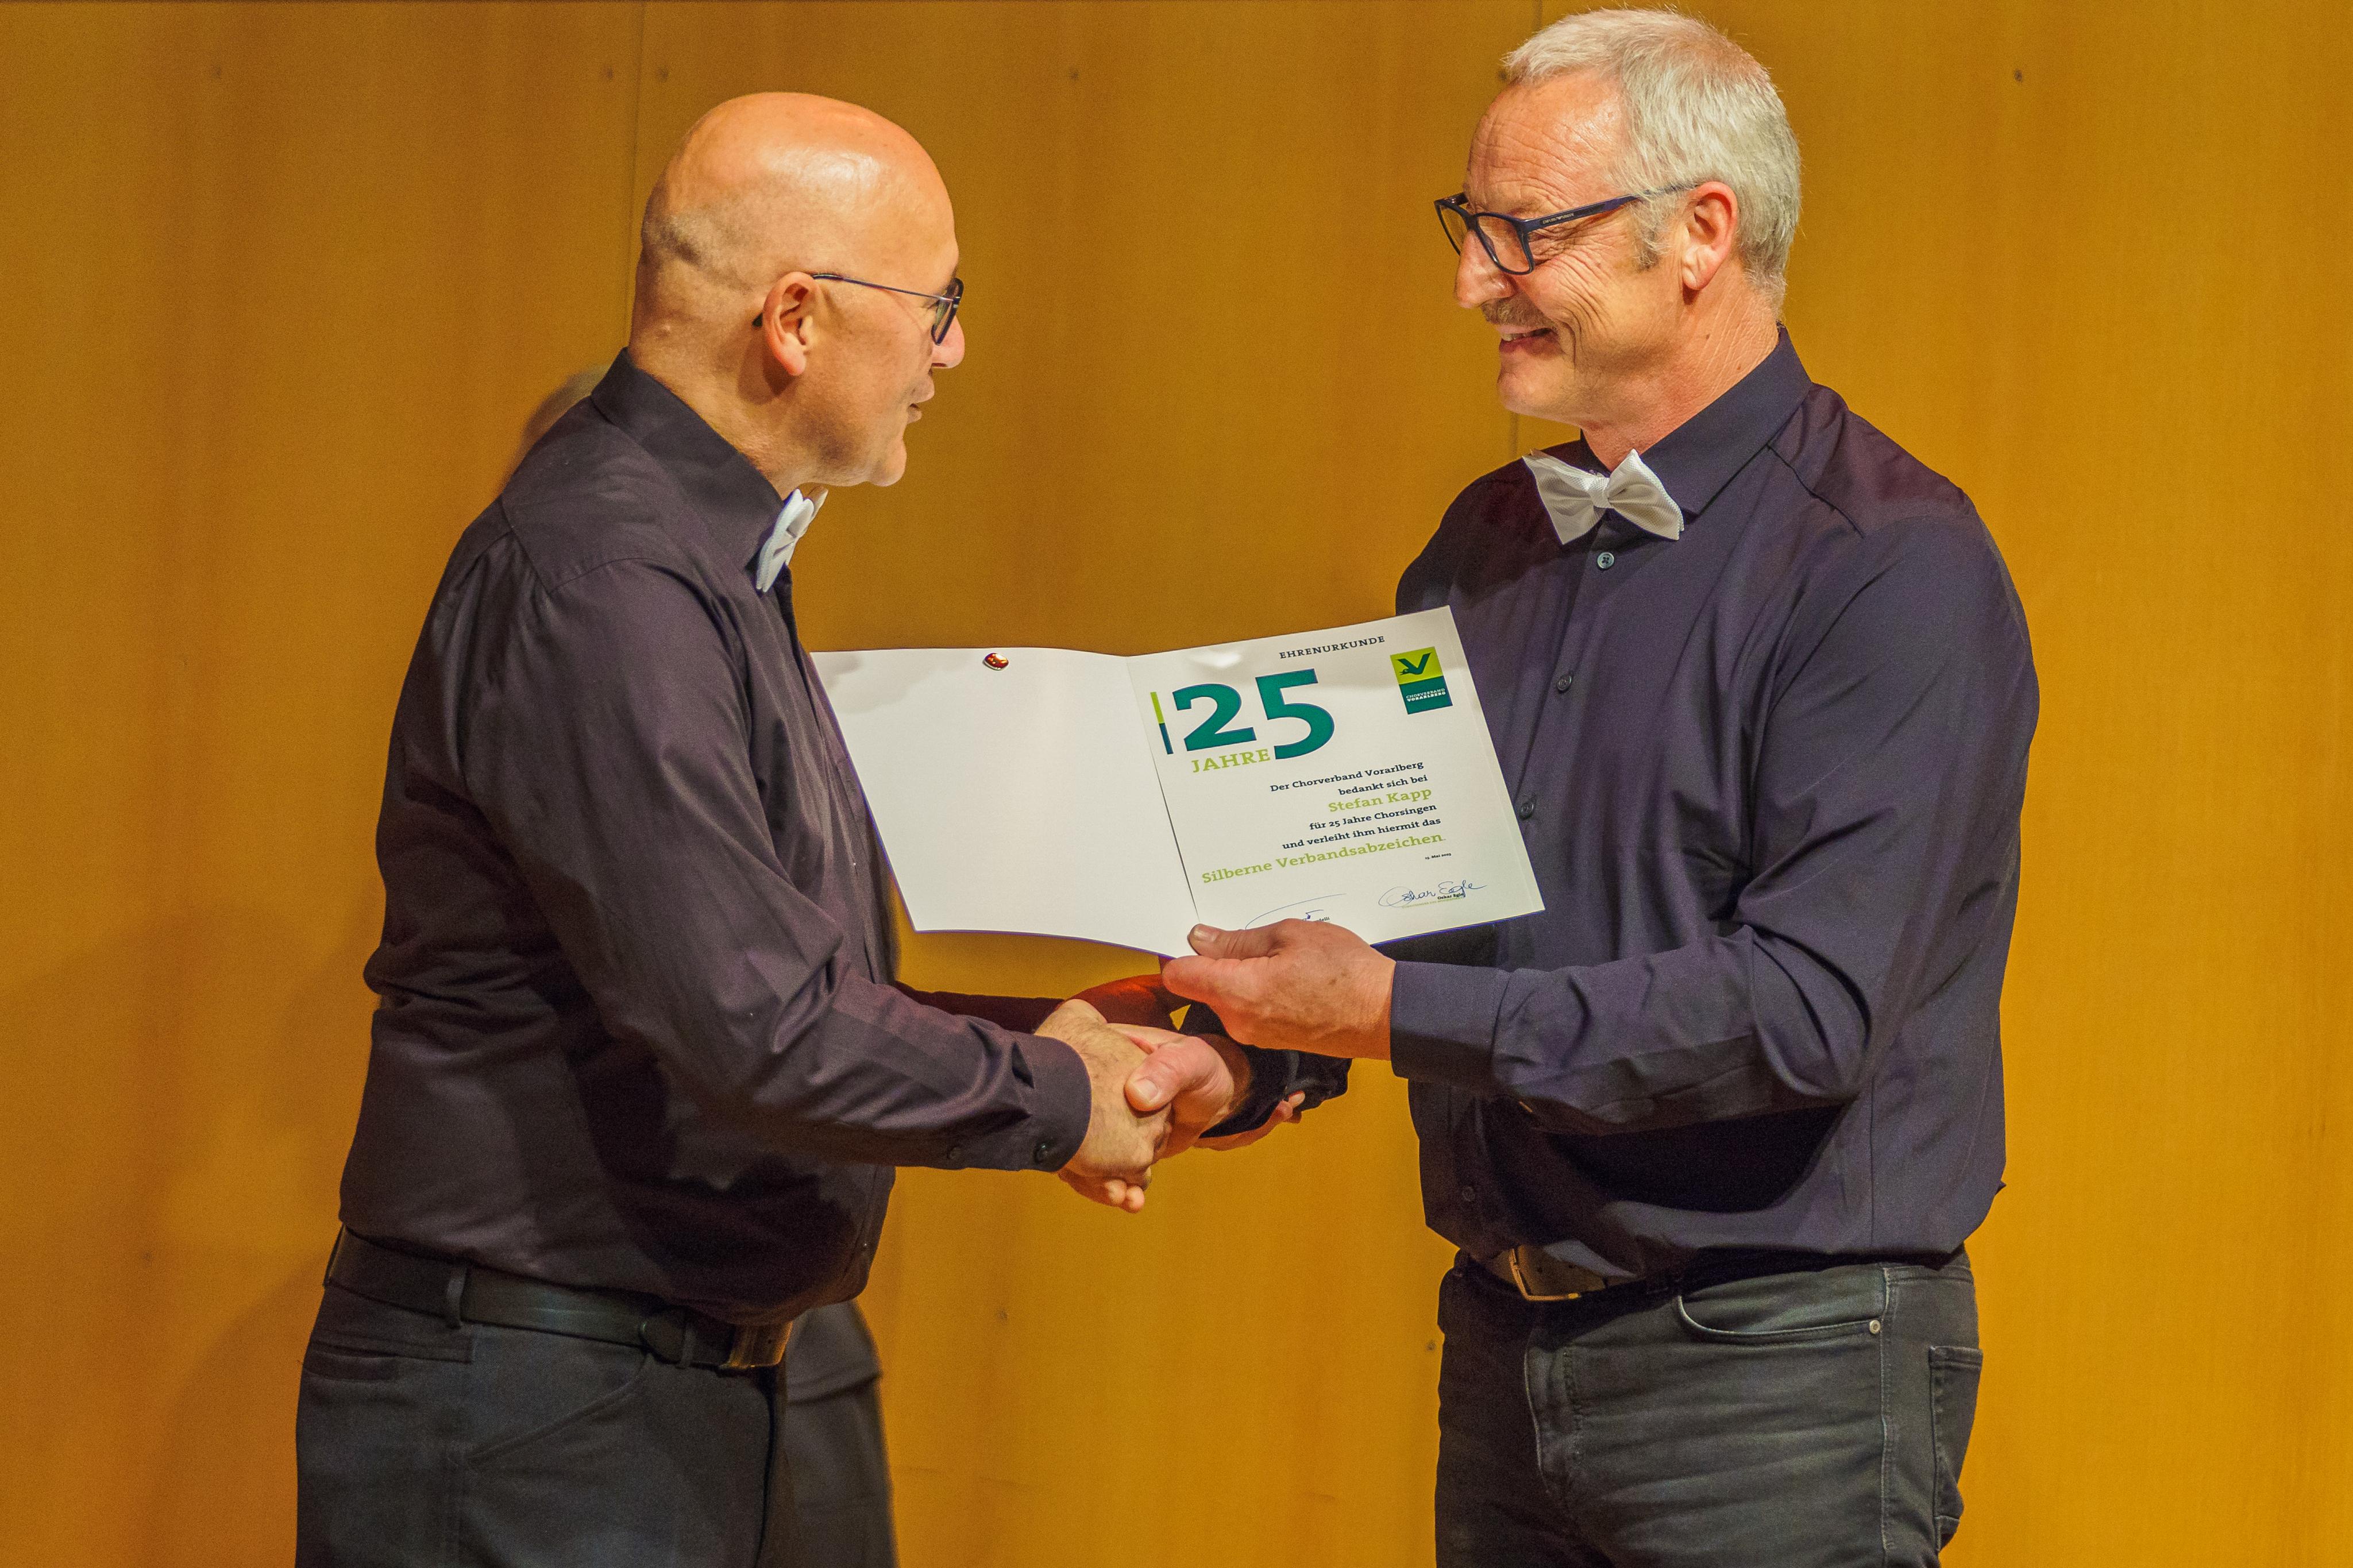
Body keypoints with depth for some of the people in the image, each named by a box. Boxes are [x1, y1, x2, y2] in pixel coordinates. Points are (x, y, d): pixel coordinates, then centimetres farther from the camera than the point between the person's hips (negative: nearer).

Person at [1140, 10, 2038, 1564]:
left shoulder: (1896, 572, -13)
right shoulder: (1487, 545, 11)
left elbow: (1808, 1009, -22)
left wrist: (1399, 1013, -21)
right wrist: (1259, 1055, -4)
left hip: (1774, 1376, -7)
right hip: (1506, 1346, 7)